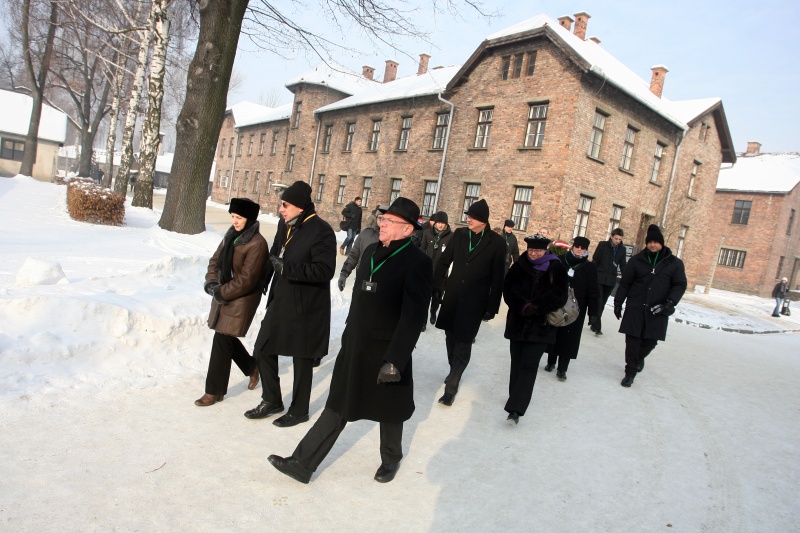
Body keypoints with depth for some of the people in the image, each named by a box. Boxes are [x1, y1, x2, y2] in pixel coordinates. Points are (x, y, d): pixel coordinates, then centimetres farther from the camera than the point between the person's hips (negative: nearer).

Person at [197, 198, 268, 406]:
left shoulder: (257, 243, -19)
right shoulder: (231, 235, 6)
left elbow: (246, 279, -21)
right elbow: (215, 260, 10)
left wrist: (221, 292, -16)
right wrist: (212, 281, -7)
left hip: (241, 299, -8)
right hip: (224, 295, 8)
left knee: (221, 341, -3)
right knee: (226, 338, 18)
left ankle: (215, 391, 13)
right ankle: (252, 366, 41)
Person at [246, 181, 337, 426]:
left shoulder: (321, 231, -19)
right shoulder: (284, 225, 6)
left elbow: (325, 270, -27)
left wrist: (287, 268, -30)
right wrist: (264, 281, 15)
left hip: (306, 308, -8)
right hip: (279, 302, 8)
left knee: (302, 359, 8)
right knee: (264, 349, 15)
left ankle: (299, 410, 28)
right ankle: (272, 400, 35)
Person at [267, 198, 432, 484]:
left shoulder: (417, 262, -16)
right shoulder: (371, 251, 6)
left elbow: (413, 316, -21)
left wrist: (395, 360, -24)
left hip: (386, 351, -5)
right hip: (354, 347, 6)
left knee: (389, 410, 16)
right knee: (337, 406, 11)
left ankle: (390, 459, 42)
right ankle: (302, 463, 17)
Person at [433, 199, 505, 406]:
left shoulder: (496, 242, -9)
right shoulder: (459, 234, 1)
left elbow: (498, 277, -6)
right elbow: (444, 261, 10)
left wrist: (492, 306, -6)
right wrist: (437, 286, 5)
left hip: (475, 301, -4)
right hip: (452, 296, 4)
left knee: (464, 342, -3)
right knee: (451, 337, 15)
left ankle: (452, 385, 4)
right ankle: (454, 371, 36)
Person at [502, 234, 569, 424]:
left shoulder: (556, 269, -2)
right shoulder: (519, 266, 4)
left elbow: (559, 296, -7)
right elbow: (509, 290, -2)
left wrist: (537, 308, -17)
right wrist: (524, 306, -17)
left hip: (541, 325, -3)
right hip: (518, 322, 3)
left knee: (529, 366, -8)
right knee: (517, 362, 10)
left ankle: (516, 409, -12)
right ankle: (517, 398, 28)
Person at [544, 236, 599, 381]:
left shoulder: (590, 267, -2)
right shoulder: (560, 261, 0)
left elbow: (593, 292, -1)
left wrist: (593, 312, -3)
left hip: (576, 309, -1)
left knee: (569, 337, 1)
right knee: (554, 334, 10)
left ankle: (562, 369, 12)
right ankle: (551, 362, 29)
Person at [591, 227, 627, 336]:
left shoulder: (622, 249, 4)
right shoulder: (602, 245, -4)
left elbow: (623, 265, 10)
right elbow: (594, 261, -3)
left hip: (611, 280, 3)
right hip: (598, 278, -3)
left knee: (602, 303, 9)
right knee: (598, 302, -7)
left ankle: (593, 323, 21)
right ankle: (597, 327, -8)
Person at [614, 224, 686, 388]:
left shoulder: (674, 263, 1)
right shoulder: (637, 260, 1)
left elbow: (680, 285, 2)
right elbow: (625, 283, 4)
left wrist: (670, 302, -13)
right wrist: (618, 302, 3)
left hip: (657, 311, 1)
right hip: (635, 308, 0)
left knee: (650, 341, 7)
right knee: (632, 340, -2)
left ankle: (640, 358, 41)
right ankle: (630, 372, 11)